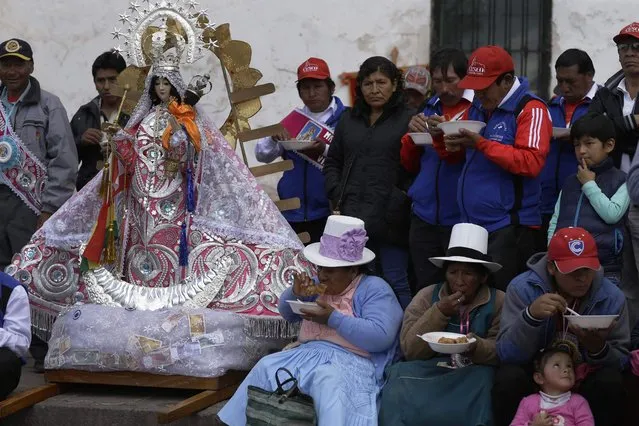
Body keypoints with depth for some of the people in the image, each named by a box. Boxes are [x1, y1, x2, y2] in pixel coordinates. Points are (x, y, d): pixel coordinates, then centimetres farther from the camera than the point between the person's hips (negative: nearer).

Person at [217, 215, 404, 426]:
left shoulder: (375, 290, -4)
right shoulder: (322, 285, 19)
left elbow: (381, 337, -18)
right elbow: (287, 313, 25)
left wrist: (333, 318, -18)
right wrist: (295, 293, 1)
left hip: (349, 361, -7)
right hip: (306, 353, 7)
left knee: (331, 385, -39)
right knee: (265, 367, -14)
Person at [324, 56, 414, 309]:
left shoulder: (408, 120, 1)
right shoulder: (349, 120, 18)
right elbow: (332, 163, 22)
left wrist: (404, 200, -13)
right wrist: (337, 196, 9)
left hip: (390, 221, -5)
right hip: (352, 219, 5)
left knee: (396, 283, -3)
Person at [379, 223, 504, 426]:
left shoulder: (499, 302, 2)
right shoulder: (426, 297, 6)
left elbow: (500, 352, -4)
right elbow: (410, 350, -3)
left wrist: (477, 347, -26)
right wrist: (439, 312, -13)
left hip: (473, 375, 0)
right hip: (429, 372, 0)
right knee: (399, 396, -30)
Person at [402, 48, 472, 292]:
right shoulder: (429, 109, 14)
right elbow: (409, 164, 17)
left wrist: (442, 136, -29)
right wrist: (413, 135, -2)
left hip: (461, 219, -5)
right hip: (425, 218, 6)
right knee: (425, 290, 9)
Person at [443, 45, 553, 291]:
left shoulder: (531, 109, -6)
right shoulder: (477, 107, 17)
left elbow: (531, 162, -19)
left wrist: (481, 144, -20)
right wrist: (451, 144, 0)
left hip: (509, 226, -8)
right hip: (471, 224, 8)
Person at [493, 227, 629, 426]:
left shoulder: (611, 297, -10)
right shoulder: (522, 288, -15)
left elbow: (620, 361, -8)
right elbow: (507, 354, -21)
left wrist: (598, 349, -31)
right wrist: (530, 315, -39)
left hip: (584, 379, 1)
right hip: (535, 373, -1)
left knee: (611, 381, -28)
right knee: (509, 377, -31)